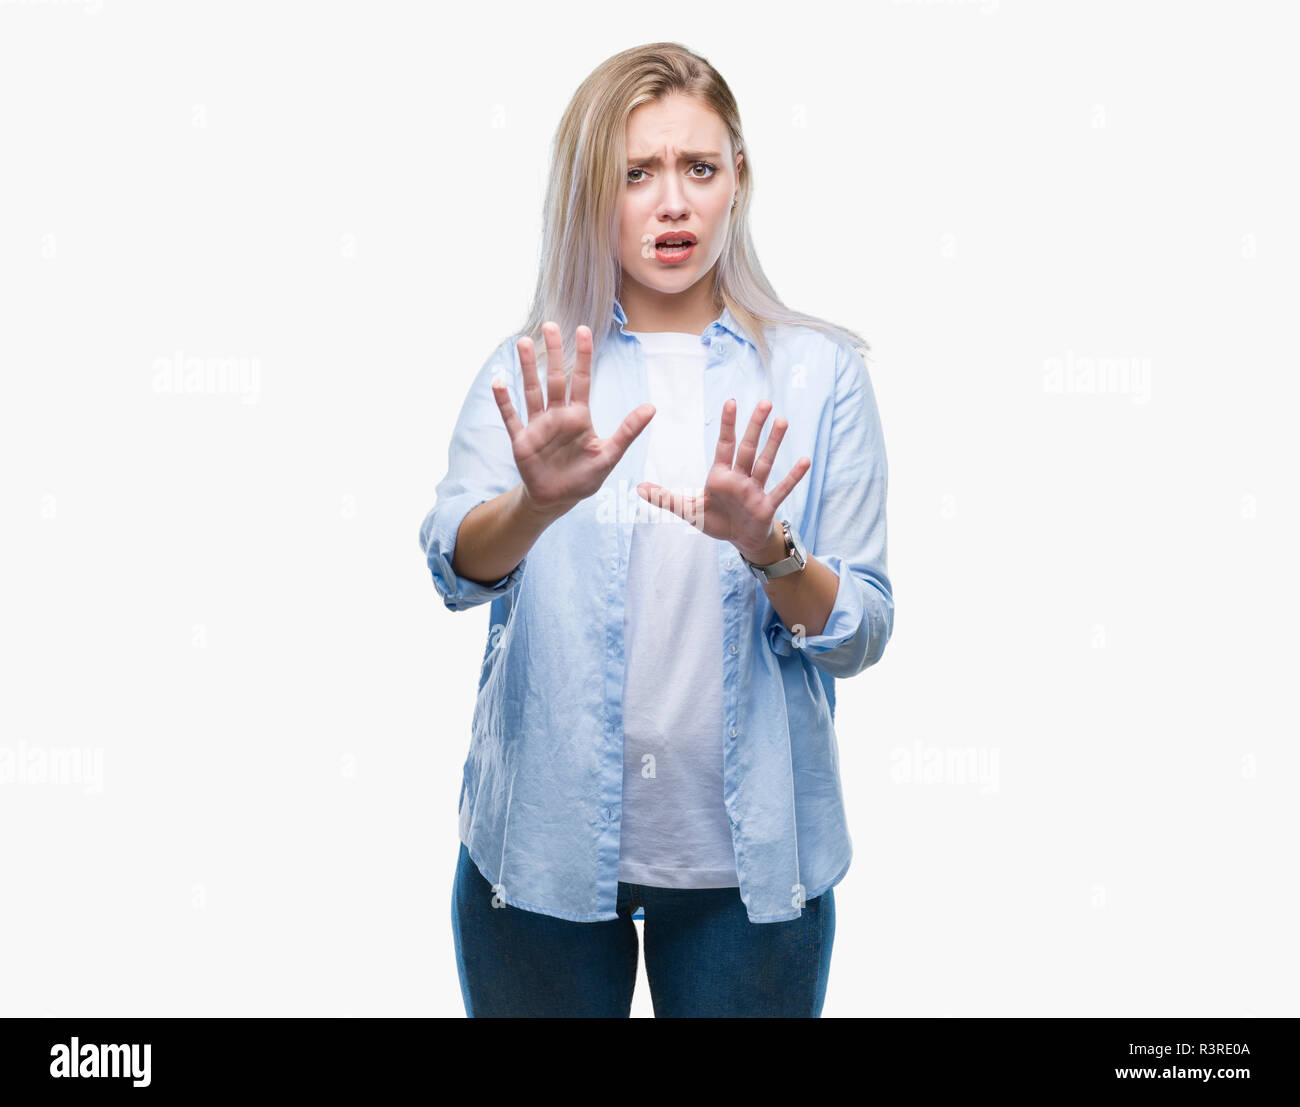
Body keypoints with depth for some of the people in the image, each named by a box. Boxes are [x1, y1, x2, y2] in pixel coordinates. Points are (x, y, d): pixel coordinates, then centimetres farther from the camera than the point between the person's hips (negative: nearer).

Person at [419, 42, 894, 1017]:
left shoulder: (822, 372, -1)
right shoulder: (527, 376, 1)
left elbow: (861, 633, -3)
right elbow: (456, 567, -15)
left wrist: (768, 550, -23)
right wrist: (541, 502, -36)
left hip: (745, 861, 0)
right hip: (545, 843, 1)